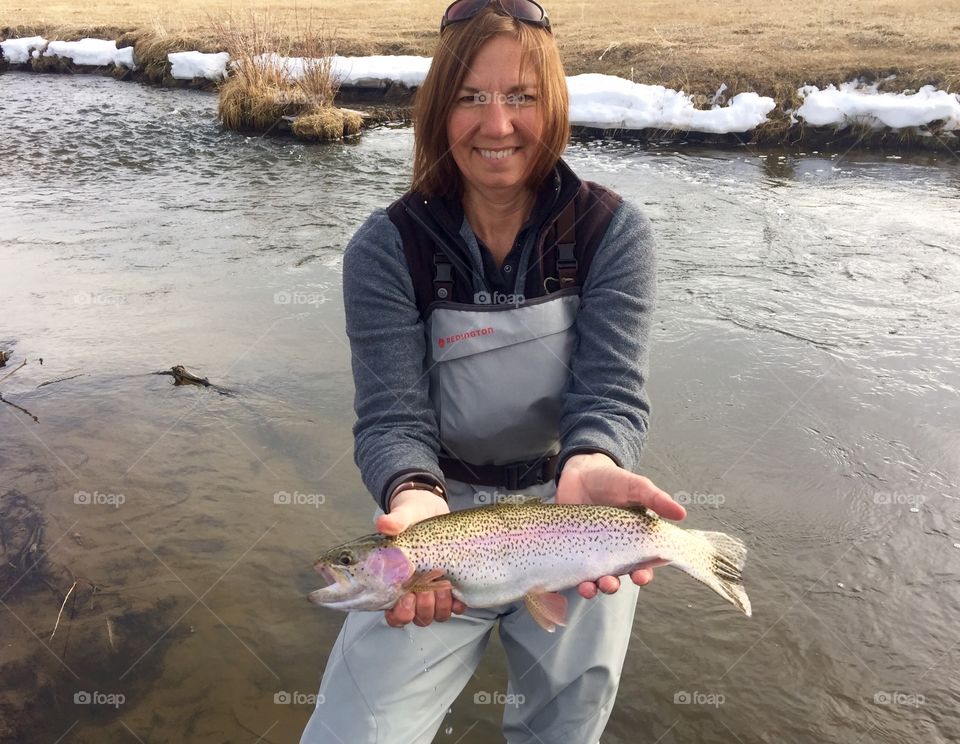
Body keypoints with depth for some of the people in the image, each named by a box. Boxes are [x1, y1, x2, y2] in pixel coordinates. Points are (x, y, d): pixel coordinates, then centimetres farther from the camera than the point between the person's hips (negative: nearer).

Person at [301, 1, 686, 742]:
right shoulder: (387, 249, -11)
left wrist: (589, 470, -40)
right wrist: (415, 500, -38)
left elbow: (611, 393, -17)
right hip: (448, 510, 0)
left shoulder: (613, 231, -10)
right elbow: (391, 418, -16)